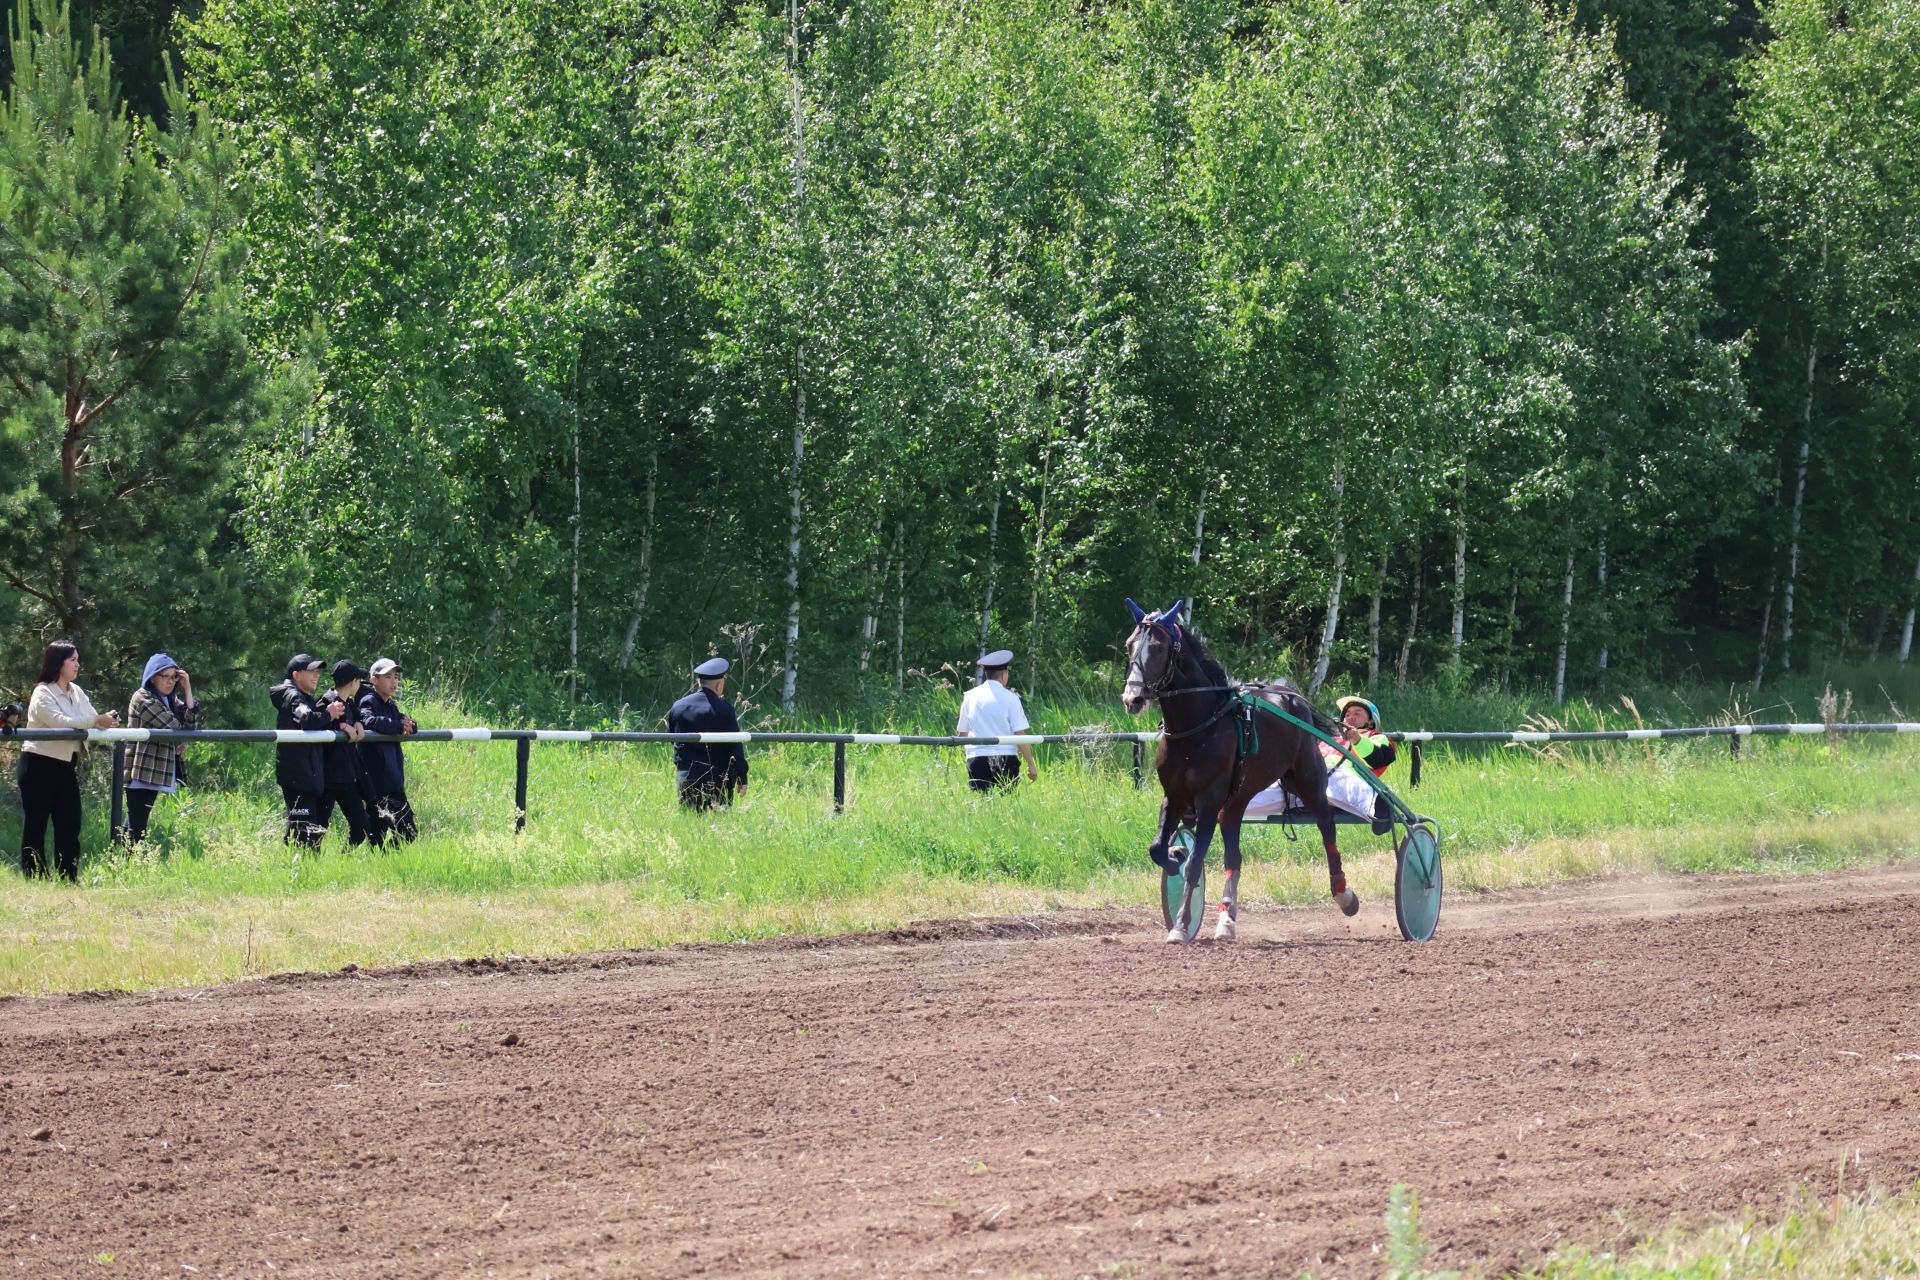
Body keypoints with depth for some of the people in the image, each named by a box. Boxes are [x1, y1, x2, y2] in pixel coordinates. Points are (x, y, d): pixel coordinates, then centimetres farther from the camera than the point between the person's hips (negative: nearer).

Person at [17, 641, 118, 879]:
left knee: (70, 824, 6)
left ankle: (69, 878, 10)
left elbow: (93, 721, 7)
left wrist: (109, 722, -16)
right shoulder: (43, 694, -12)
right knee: (35, 825, -3)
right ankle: (34, 879, -2)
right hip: (40, 764, -8)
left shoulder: (77, 692, 12)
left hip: (66, 766, 8)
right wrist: (97, 721, -28)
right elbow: (60, 722, -25)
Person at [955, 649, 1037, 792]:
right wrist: (1031, 765, 0)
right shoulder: (1010, 698, -4)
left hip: (976, 759, 2)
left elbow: (962, 733, 14)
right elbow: (1020, 735, -6)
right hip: (1005, 758, -2)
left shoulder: (970, 697, 7)